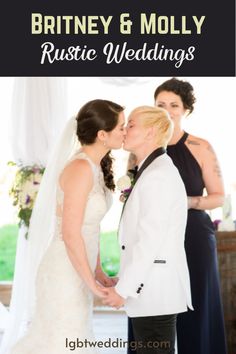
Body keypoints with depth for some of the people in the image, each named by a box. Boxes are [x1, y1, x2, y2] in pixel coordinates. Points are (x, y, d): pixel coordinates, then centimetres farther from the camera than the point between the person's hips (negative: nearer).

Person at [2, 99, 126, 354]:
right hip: (65, 274, -9)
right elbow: (70, 235, -22)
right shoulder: (81, 169, -21)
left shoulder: (96, 166, 6)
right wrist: (92, 283, -15)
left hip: (75, 270, 9)